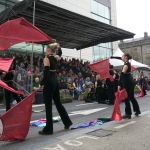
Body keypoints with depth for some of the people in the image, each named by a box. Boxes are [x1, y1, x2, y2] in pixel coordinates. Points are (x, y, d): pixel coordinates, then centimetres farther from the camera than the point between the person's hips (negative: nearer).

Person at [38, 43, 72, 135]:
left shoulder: (47, 59, -12)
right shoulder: (55, 59, 9)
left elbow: (46, 74, -20)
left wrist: (41, 84, -12)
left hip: (49, 83, -8)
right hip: (55, 82, 8)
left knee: (48, 106, -1)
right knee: (58, 103, 19)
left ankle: (48, 129, 9)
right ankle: (67, 122, 29)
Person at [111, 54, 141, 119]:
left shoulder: (126, 65, -18)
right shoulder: (127, 62, 8)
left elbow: (122, 75, -26)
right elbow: (120, 58, 25)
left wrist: (119, 85, -31)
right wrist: (112, 57, 28)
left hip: (127, 82, -10)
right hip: (130, 81, 10)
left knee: (126, 98, -3)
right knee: (131, 97, 19)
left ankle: (128, 114, 4)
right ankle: (137, 110, 30)